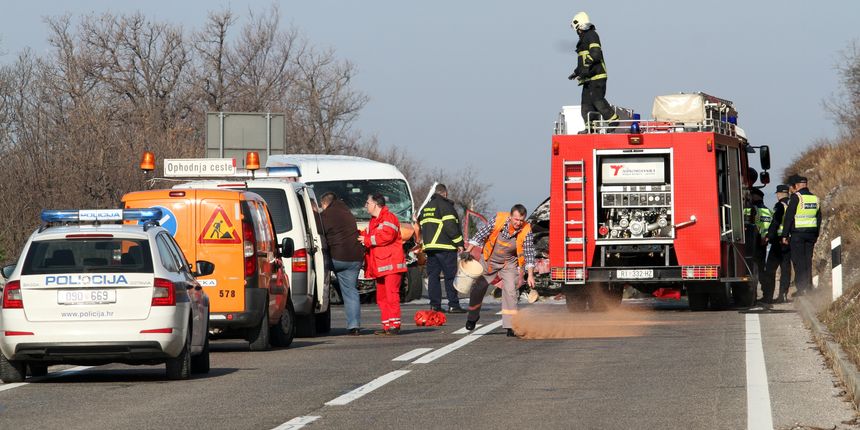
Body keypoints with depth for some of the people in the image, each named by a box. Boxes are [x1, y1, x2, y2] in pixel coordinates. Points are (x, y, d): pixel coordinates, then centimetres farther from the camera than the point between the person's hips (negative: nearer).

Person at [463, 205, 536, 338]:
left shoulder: (526, 231, -22)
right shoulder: (498, 220, -23)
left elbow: (529, 253, -21)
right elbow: (481, 235, -14)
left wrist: (530, 275, -29)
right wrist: (468, 251, -17)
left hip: (509, 264, -1)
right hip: (489, 261, 1)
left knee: (510, 291, -15)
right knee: (478, 289, 10)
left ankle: (510, 326, -12)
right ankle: (473, 316, 35)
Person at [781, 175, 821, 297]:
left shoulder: (796, 197, -10)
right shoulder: (815, 198, 11)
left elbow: (788, 217, -11)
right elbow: (819, 218, 16)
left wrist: (785, 235, -7)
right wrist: (816, 235, 21)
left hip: (797, 234, -6)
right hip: (811, 234, 6)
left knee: (798, 261, -3)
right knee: (808, 260, 11)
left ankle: (801, 288, -7)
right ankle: (809, 287, 11)